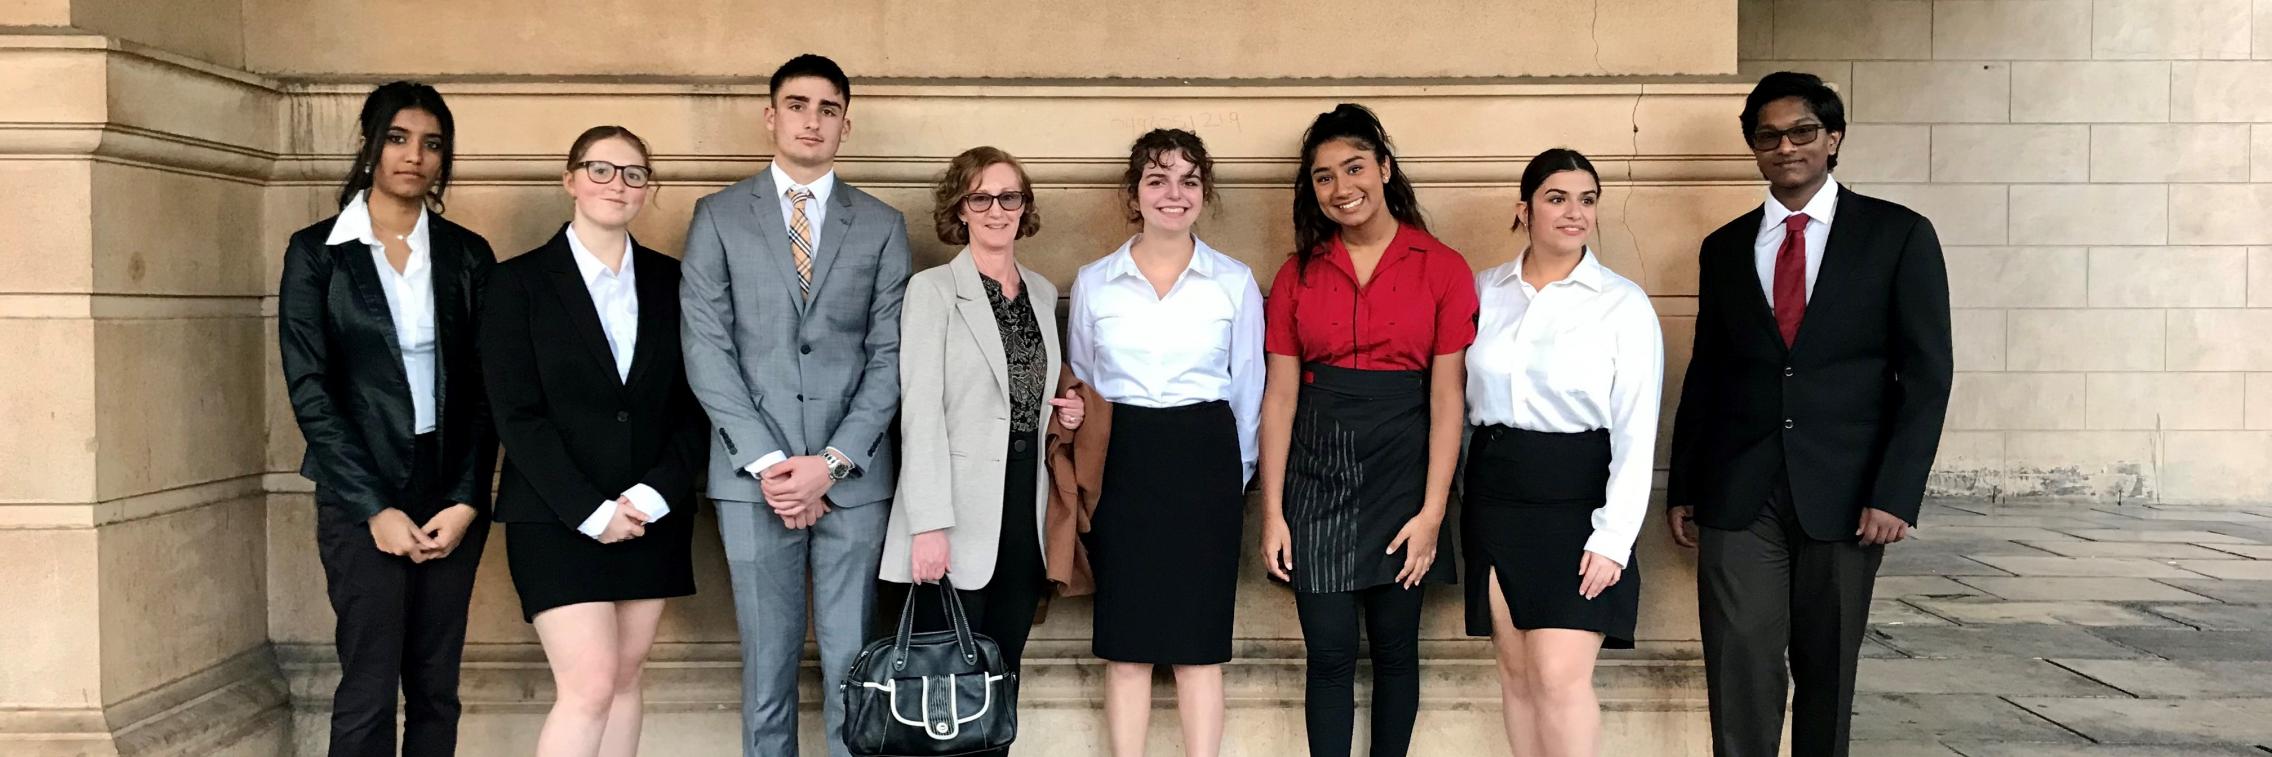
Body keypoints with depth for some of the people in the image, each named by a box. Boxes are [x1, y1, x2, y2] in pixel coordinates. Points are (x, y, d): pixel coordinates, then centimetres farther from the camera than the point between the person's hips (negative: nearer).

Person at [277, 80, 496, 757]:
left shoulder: (468, 256, 7)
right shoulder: (315, 253, 1)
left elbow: (484, 391, 5)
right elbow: (309, 391, -4)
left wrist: (467, 502, -6)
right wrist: (376, 509, -10)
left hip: (452, 492, 3)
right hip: (362, 496, -2)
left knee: (436, 690, 6)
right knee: (369, 690, -4)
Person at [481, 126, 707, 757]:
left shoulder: (670, 281, 7)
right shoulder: (521, 281, -2)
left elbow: (694, 405, 5)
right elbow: (516, 415, -8)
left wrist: (654, 496, -9)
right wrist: (591, 511, -14)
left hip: (653, 517, 4)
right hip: (557, 519, -4)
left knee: (624, 680, 8)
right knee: (590, 686, -10)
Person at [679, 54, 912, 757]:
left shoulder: (882, 225, 9)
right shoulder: (718, 217, 8)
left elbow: (889, 355, 3)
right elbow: (707, 350, 0)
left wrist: (833, 462, -8)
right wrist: (766, 461, -9)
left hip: (853, 475, 0)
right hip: (753, 474, 0)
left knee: (852, 659, 3)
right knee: (768, 658, 6)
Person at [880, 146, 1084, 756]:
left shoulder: (1042, 293, 13)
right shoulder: (933, 290, -4)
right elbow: (921, 413, -11)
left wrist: (1061, 413, 4)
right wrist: (929, 524, -19)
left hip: (1024, 514, 5)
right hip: (960, 522, -5)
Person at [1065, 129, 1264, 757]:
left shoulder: (1236, 282, 2)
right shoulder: (1093, 282, 4)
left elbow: (1247, 389, 9)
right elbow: (1078, 388, 13)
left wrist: (1236, 473, 9)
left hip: (1206, 463, -1)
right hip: (1122, 463, 1)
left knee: (1200, 643, 4)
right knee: (1125, 644, 3)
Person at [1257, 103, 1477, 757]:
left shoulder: (1442, 269, -1)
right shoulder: (1298, 275, 6)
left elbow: (1448, 400, -4)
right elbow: (1279, 398, 4)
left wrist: (1432, 512, -9)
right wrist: (1272, 512, -1)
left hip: (1401, 470, -1)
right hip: (1317, 475, 1)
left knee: (1394, 647, 9)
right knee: (1329, 655, 4)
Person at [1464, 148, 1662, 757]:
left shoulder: (1624, 303, -5)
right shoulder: (1484, 290, 6)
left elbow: (1637, 431, -7)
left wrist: (1613, 538, -14)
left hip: (1576, 498, -4)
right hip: (1496, 494, 4)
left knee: (1560, 675, -10)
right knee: (1515, 669, 8)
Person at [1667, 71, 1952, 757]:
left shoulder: (1898, 236, 2)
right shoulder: (1724, 248, 11)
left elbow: (1926, 373, -2)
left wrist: (1896, 493, -10)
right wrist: (1682, 490, 10)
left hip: (1843, 494, -1)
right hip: (1739, 495, 2)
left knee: (1827, 671, 9)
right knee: (1741, 670, -5)